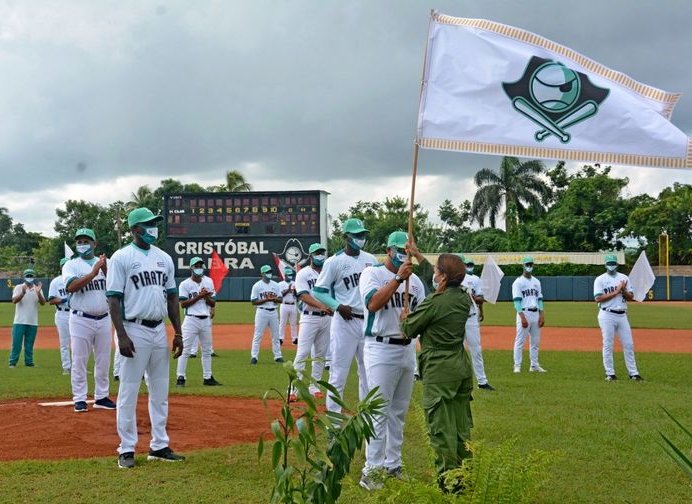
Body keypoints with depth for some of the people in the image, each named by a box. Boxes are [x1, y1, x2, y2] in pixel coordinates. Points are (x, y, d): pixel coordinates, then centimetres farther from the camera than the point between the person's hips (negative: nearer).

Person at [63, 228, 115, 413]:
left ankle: (101, 397, 19)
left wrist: (105, 271, -18)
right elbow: (72, 286, -18)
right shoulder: (71, 265, 0)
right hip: (81, 319, -3)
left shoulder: (105, 264, 8)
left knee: (103, 361, 9)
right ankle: (79, 399, 7)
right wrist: (94, 272, -22)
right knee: (79, 361, -1)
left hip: (104, 319, 3)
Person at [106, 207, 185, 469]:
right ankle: (127, 449, 7)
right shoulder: (121, 258, -6)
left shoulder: (164, 258, 12)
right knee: (128, 392, -1)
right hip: (134, 331, -6)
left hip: (159, 331, 6)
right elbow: (114, 299, -10)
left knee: (160, 392, 11)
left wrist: (178, 333, 10)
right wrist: (121, 336, -18)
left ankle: (159, 446, 19)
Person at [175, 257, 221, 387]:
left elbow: (213, 303, 9)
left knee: (207, 350, 11)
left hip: (206, 320, 5)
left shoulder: (209, 281, 9)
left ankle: (207, 377, 20)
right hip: (191, 319, -5)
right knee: (185, 349, -8)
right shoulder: (185, 284, -4)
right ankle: (180, 377, -5)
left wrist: (207, 297, -11)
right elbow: (183, 304, -11)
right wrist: (198, 296, -17)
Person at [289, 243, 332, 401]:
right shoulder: (303, 274, -3)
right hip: (310, 317, -5)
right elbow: (304, 295, -15)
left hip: (327, 317, 5)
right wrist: (321, 306, -30)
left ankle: (314, 386, 17)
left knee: (321, 354, 9)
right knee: (302, 353, -11)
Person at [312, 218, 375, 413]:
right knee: (339, 371, -3)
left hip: (368, 322, 5)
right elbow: (318, 291, -4)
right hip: (345, 322, -5)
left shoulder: (371, 259, 11)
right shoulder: (334, 262, -5)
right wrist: (338, 306, -16)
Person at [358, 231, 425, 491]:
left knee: (399, 412, 11)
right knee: (379, 412, -8)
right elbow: (373, 303, -20)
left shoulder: (414, 279, 12)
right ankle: (371, 471, -4)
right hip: (381, 349, -6)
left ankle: (393, 465, 19)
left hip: (407, 349, 6)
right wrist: (398, 278, -23)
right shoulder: (372, 273, -4)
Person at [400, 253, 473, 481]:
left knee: (441, 425, 0)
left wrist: (404, 314, 14)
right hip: (462, 365, 8)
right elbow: (434, 278, 20)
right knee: (461, 423, 16)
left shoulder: (434, 302, -19)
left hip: (439, 369, -8)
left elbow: (408, 329, -7)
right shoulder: (464, 298, 3)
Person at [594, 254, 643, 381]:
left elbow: (631, 297, 8)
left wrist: (623, 290, -12)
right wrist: (616, 292, -14)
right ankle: (610, 373, 6)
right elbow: (598, 298, -11)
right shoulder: (600, 279, -1)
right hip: (607, 315, -4)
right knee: (608, 345, -1)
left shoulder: (624, 278, 11)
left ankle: (633, 373, 8)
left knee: (628, 344, 3)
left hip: (622, 315, 4)